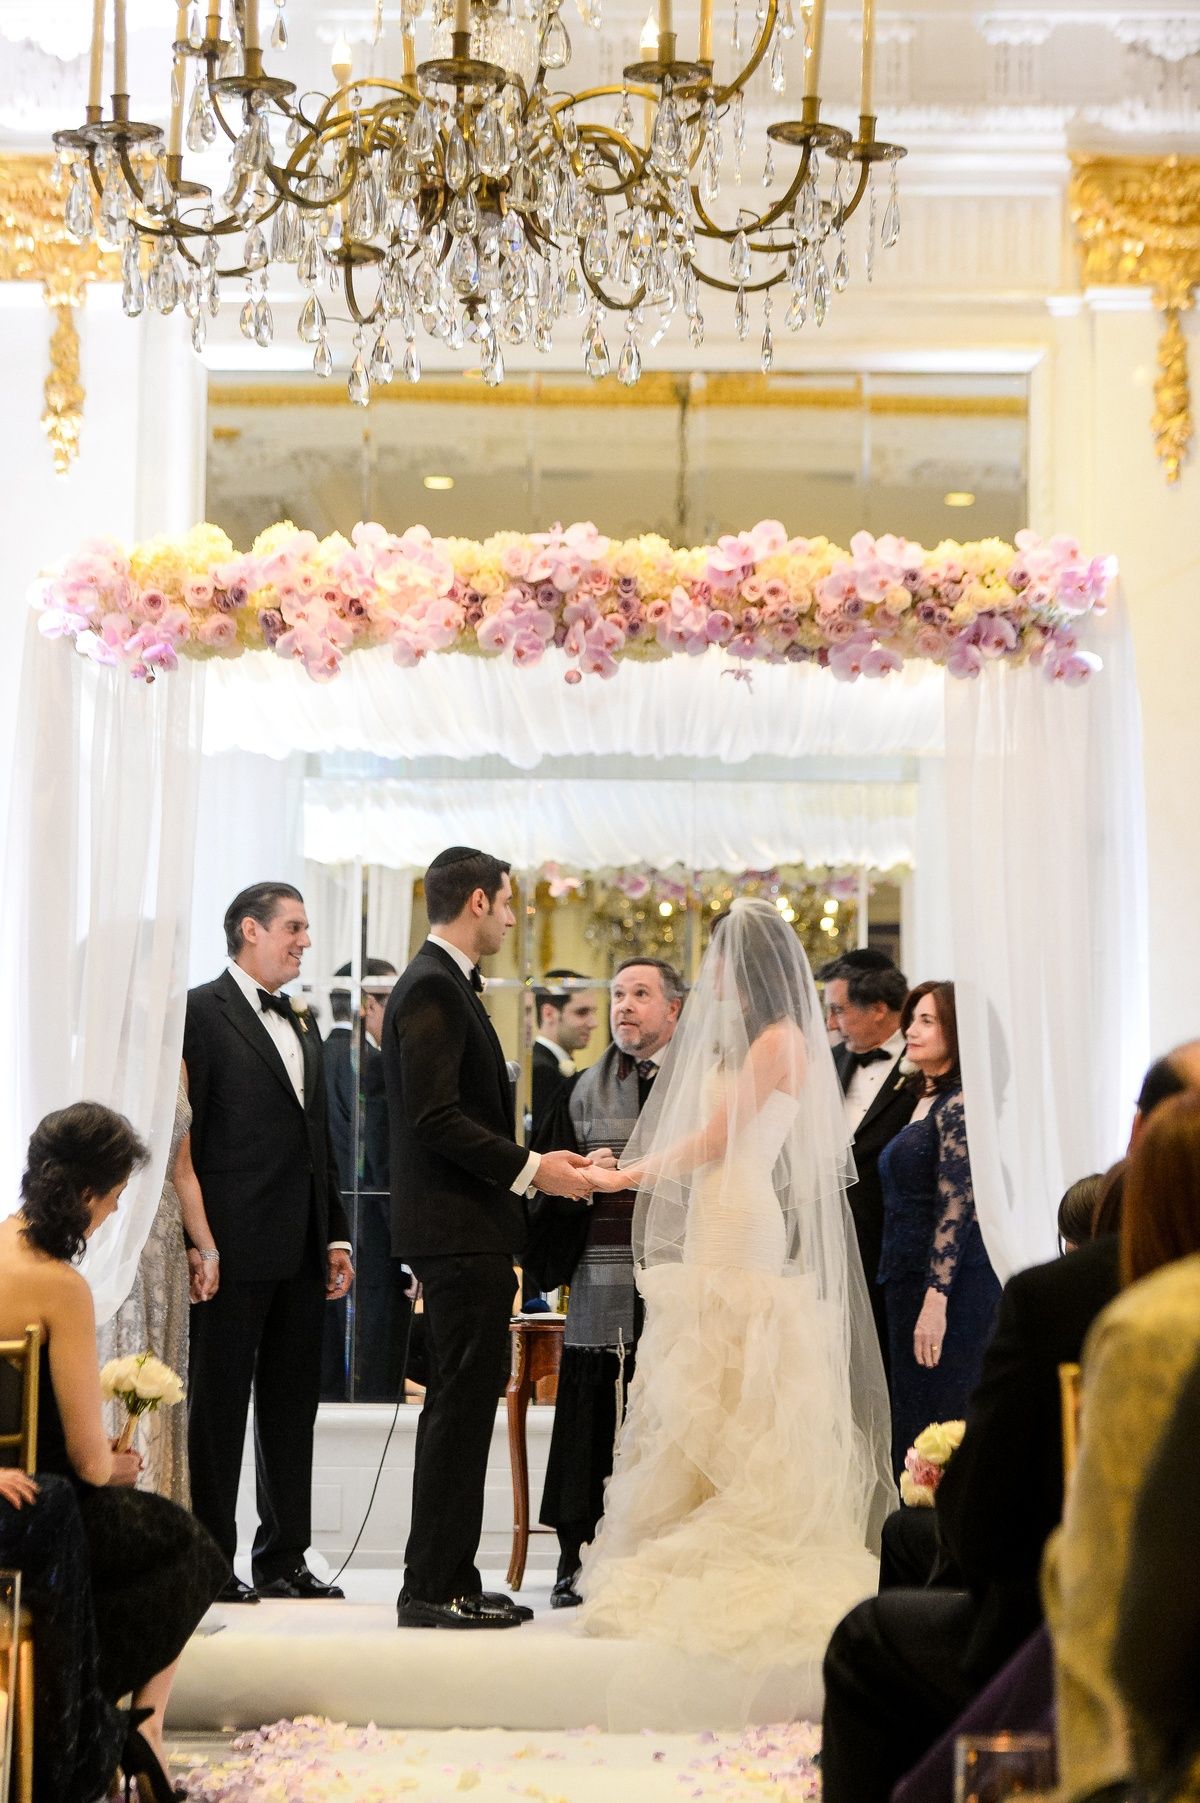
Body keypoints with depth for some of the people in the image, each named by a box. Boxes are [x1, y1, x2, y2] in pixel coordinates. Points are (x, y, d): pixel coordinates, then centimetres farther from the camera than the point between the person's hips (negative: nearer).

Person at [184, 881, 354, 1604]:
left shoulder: (300, 1028, 19)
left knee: (293, 1407, 11)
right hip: (235, 1246, -8)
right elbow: (184, 1132, -11)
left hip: (301, 1251, 8)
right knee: (220, 1405, 0)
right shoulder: (202, 1012, -5)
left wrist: (335, 1235, 15)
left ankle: (284, 1558, 19)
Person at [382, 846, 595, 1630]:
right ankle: (436, 1588, -3)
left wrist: (531, 1163, 14)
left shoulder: (445, 985, 18)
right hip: (460, 1232, -11)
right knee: (462, 1410, -8)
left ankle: (447, 1579, 19)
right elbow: (435, 1116, -22)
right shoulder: (433, 989, -14)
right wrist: (530, 1169, -17)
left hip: (466, 1233, 11)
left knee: (460, 1409, 13)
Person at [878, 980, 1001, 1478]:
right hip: (909, 1283, 9)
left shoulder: (959, 1104, -12)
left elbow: (956, 1208, -19)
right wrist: (913, 1298, 17)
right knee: (910, 1424, 11)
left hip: (953, 1290, -9)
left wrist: (935, 1301, -23)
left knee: (941, 1427, -6)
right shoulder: (925, 1099, 16)